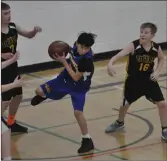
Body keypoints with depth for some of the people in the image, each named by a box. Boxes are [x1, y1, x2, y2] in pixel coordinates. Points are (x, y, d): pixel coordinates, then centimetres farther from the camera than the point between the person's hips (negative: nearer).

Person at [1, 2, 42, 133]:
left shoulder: (13, 27, -1)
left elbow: (28, 35, 10)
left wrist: (35, 31, -10)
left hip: (13, 67, 8)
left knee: (18, 95, 20)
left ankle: (11, 123, 37)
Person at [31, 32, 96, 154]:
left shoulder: (87, 59, -37)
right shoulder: (77, 46, -18)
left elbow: (76, 77, -30)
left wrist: (64, 62, -29)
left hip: (79, 88, -6)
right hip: (65, 78, 6)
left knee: (78, 112, -21)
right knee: (39, 91, 8)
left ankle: (87, 141, -4)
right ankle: (43, 96, 50)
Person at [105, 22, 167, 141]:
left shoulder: (156, 48, -11)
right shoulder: (133, 46, -22)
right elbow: (120, 55, -36)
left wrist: (157, 71, -5)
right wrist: (110, 63, -56)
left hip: (149, 80, 2)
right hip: (133, 81, -2)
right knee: (125, 104, 15)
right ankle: (119, 123, 45)